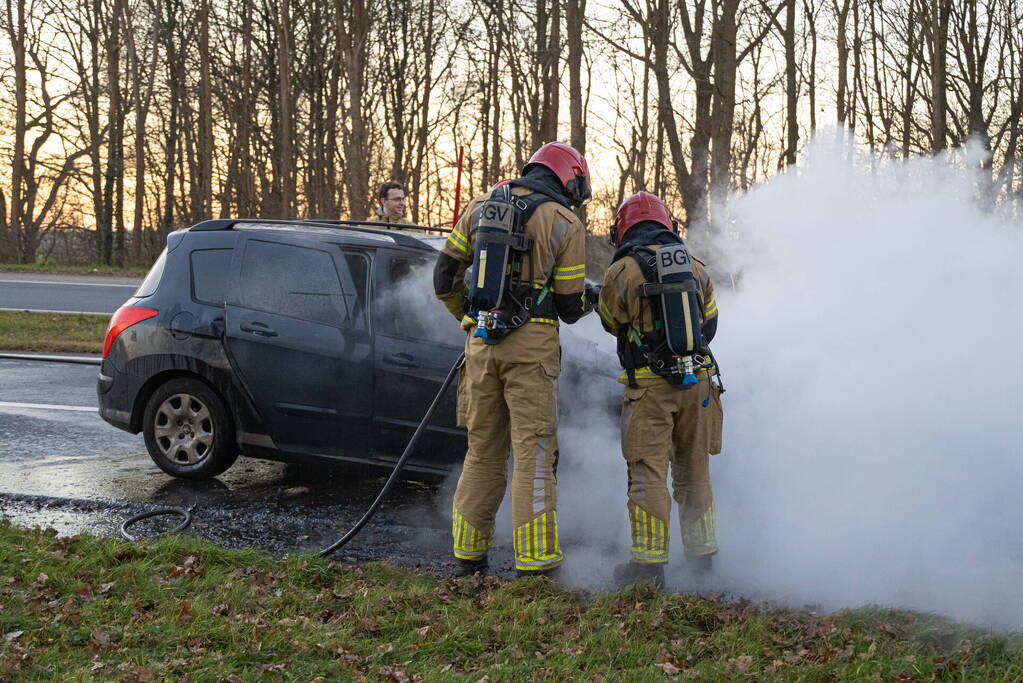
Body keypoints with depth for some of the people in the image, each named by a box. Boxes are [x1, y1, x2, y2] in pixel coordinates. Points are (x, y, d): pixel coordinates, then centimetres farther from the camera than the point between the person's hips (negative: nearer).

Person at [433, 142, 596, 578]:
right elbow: (569, 305, 0)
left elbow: (444, 276, 14)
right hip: (531, 344, -5)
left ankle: (467, 554, 19)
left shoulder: (481, 207, 13)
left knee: (483, 450, 14)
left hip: (481, 343, 5)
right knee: (533, 453, -1)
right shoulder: (565, 223, 0)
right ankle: (535, 562, -2)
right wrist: (587, 303, 23)